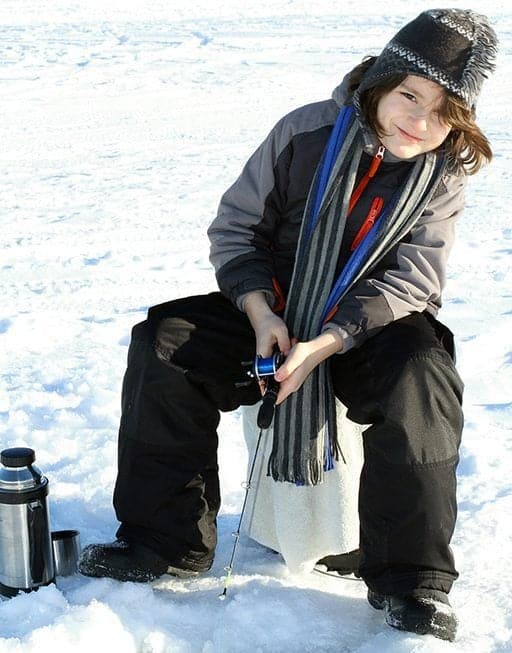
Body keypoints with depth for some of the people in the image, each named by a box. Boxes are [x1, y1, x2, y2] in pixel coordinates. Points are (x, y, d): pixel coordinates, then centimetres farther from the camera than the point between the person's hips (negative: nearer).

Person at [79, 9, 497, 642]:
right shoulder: (307, 132, -10)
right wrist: (261, 313, -20)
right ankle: (167, 538, -7)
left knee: (419, 383, -34)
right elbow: (236, 226, -4)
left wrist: (324, 344, -28)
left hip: (373, 326, -1)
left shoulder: (444, 174, -9)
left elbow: (411, 280, -15)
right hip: (274, 311, 2)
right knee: (163, 344, -16)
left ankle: (410, 578, -20)